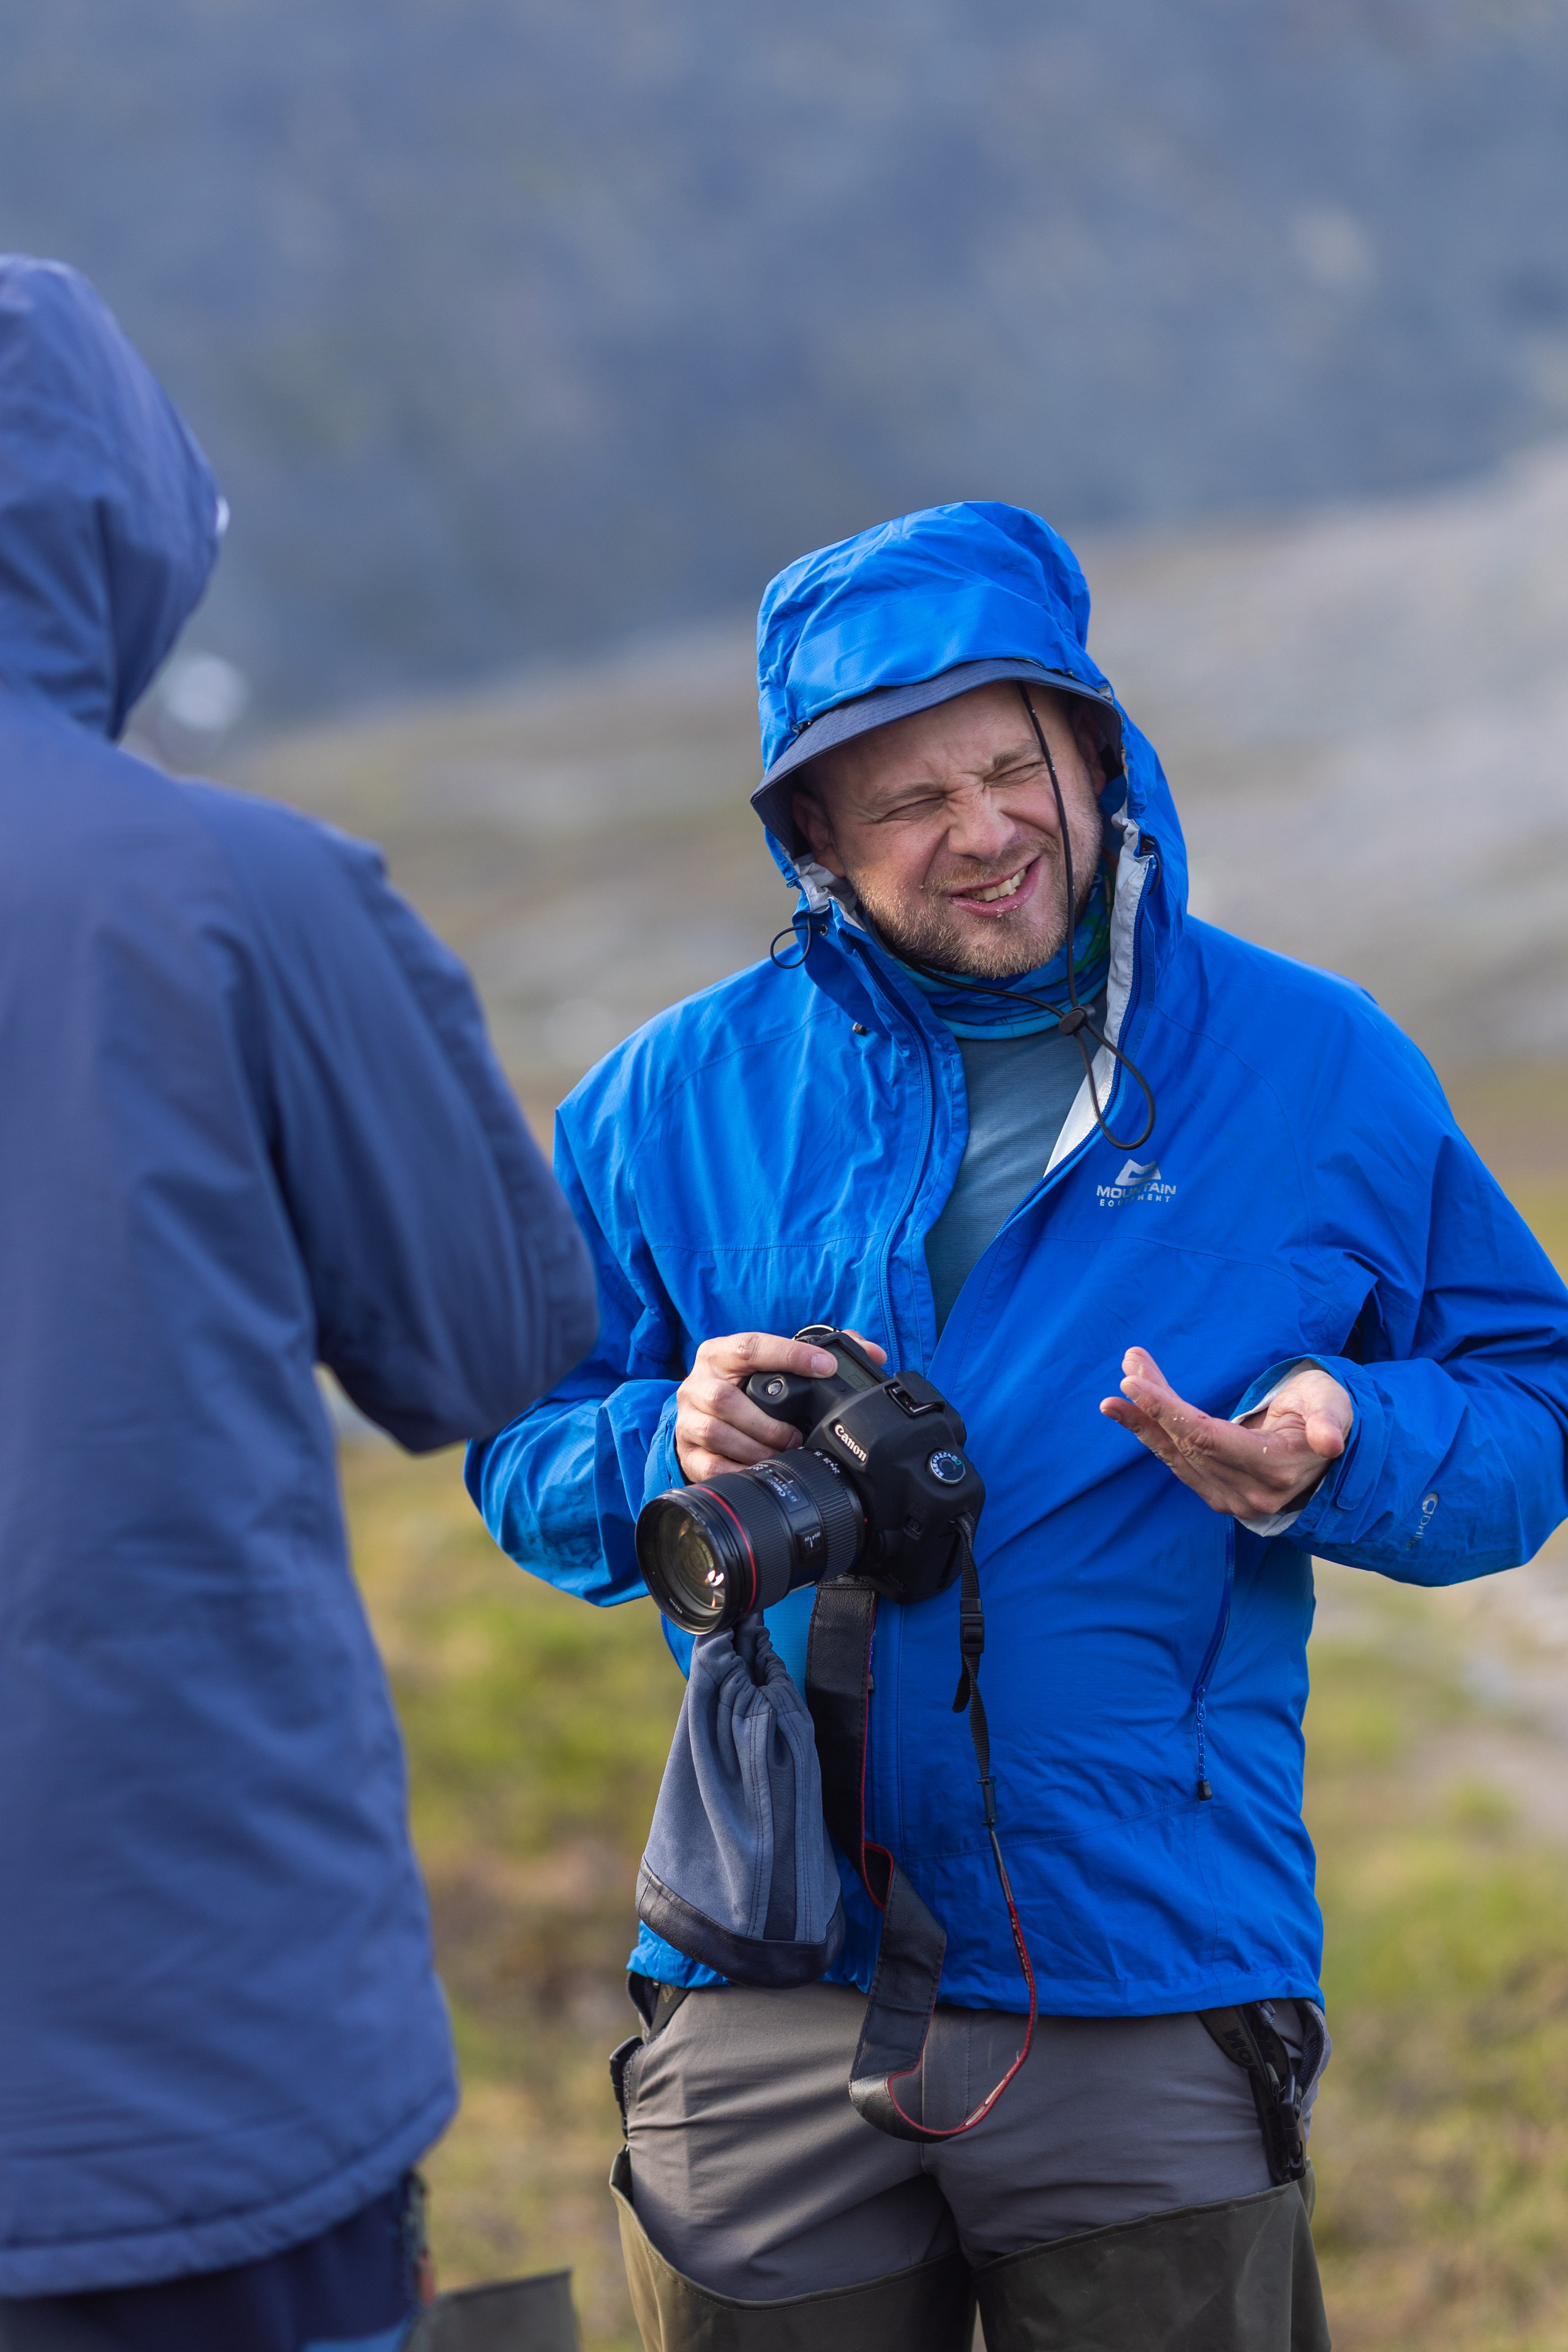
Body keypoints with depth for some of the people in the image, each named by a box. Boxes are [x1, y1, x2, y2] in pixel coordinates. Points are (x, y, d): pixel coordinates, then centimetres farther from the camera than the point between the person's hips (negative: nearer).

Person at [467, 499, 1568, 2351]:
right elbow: (522, 1460, 12)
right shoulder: (671, 1103, 7)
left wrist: (1340, 1456, -13)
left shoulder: (1319, 1072, 5)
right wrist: (671, 1449, -10)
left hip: (1152, 2006, -1)